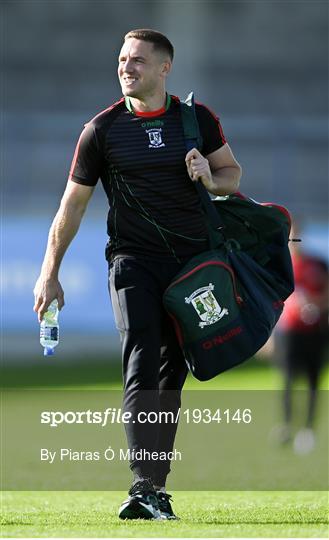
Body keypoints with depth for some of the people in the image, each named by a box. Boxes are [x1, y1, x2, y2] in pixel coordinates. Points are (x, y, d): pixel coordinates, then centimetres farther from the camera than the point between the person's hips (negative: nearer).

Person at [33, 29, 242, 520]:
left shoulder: (197, 119, 4)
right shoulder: (102, 129, -1)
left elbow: (232, 174, 16)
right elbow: (72, 204, 5)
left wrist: (209, 177, -9)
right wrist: (49, 275, 4)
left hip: (192, 259, 2)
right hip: (133, 261, -2)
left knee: (172, 373, 3)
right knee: (142, 365, -17)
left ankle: (154, 486, 10)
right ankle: (145, 487, -23)